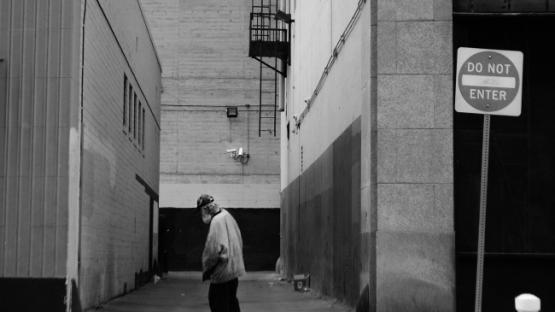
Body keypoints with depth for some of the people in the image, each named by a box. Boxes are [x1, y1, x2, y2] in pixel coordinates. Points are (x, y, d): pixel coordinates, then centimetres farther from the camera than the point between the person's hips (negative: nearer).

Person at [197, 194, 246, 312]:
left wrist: (206, 269, -11)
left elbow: (213, 249, -24)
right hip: (234, 268, 9)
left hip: (222, 271, -9)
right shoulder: (227, 215, 9)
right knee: (231, 300, 20)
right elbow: (238, 240, 16)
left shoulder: (216, 221, -19)